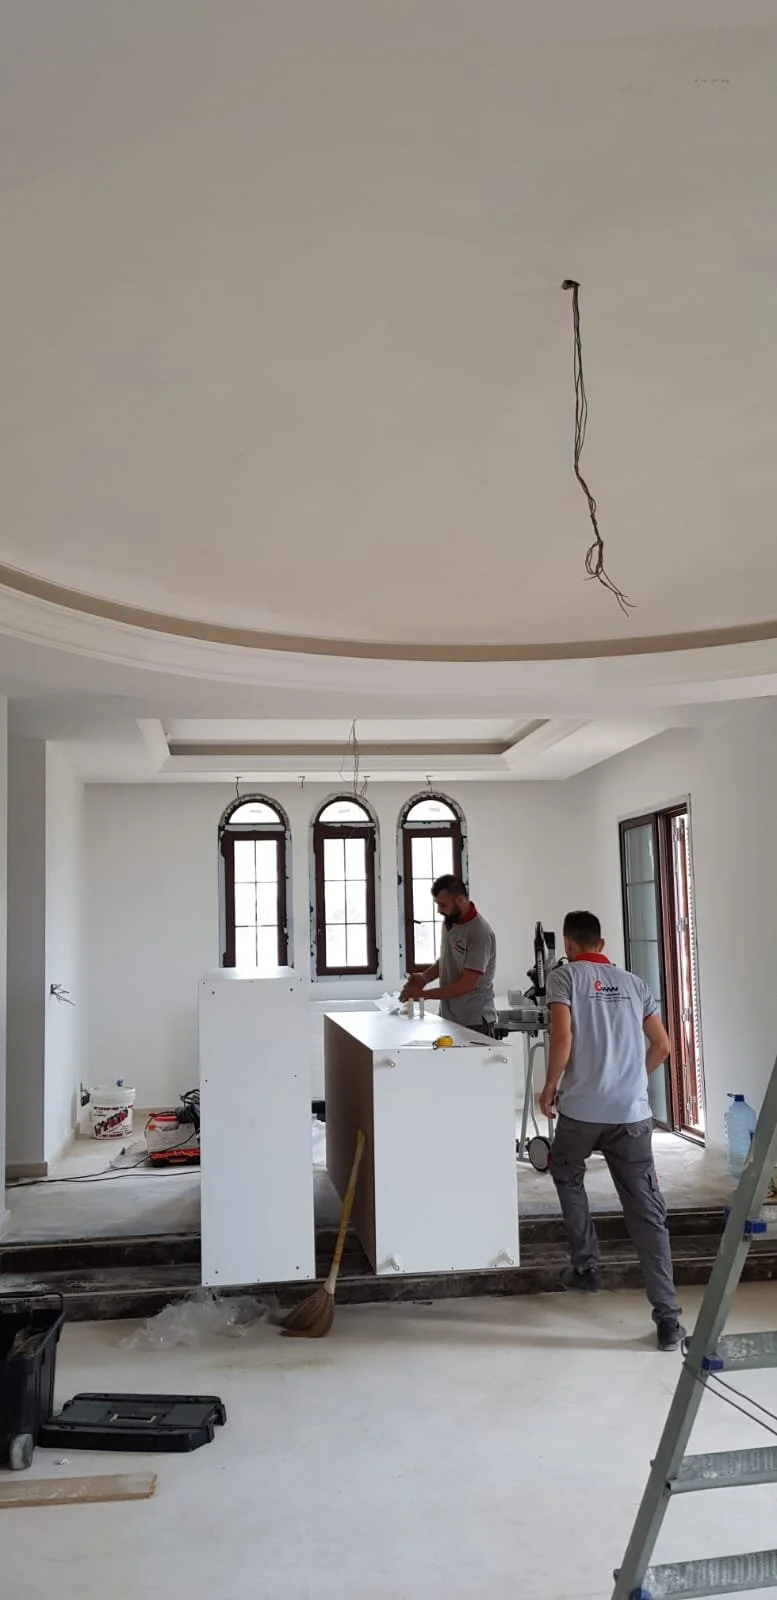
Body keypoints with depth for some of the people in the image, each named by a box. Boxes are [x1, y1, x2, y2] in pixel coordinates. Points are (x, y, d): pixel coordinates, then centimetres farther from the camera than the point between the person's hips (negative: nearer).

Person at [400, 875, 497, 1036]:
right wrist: (425, 977, 1)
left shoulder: (480, 933, -19)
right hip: (448, 1017, 7)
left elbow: (467, 984, -20)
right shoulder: (449, 921, 6)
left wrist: (423, 994, -18)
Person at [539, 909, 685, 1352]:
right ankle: (668, 1318, -2)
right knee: (648, 1212, 3)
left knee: (567, 1176, 27)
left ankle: (585, 1267, 28)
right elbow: (662, 1045, 15)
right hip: (633, 1113, 3)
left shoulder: (565, 976, 2)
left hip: (582, 1109, -3)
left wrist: (550, 1087, 2)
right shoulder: (634, 983, 15)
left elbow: (563, 1038, -11)